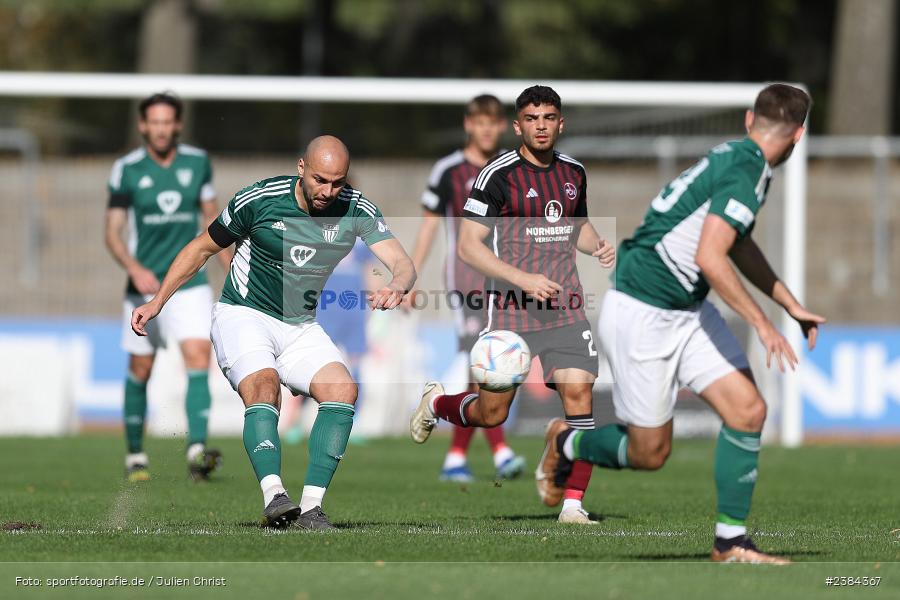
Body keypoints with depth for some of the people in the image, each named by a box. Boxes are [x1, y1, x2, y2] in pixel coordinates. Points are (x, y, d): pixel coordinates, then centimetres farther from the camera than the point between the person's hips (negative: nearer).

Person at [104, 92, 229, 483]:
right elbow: (113, 232, -6)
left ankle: (197, 451, -25)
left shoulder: (197, 162, 1)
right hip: (144, 283, -1)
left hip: (190, 283, 1)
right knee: (140, 370, 7)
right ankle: (135, 456, 24)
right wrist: (134, 269, -23)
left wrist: (230, 266, 15)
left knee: (198, 358, -17)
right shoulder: (127, 170, -6)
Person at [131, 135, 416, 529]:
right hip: (243, 316, -4)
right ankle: (274, 496, -45)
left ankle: (311, 506, -22)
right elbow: (202, 248, 1)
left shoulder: (357, 210, -8)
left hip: (300, 327, 4)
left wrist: (396, 286, -42)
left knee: (342, 389, -20)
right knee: (264, 386, -31)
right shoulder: (257, 200, -15)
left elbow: (402, 263, -17)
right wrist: (158, 301, -1)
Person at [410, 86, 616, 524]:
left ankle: (573, 505, -7)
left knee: (579, 393, -12)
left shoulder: (573, 172, 9)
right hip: (511, 308, -4)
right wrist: (523, 279, -20)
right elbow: (468, 245, -11)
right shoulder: (498, 174, -9)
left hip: (564, 306, 4)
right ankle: (436, 402, 36)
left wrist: (597, 245, 4)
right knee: (491, 414, 2)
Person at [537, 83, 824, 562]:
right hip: (641, 313, -10)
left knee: (748, 410, -3)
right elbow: (709, 258, -29)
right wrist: (761, 324, -24)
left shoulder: (737, 161, 10)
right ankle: (567, 444, 30)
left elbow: (738, 246, 27)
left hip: (688, 310, 10)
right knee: (650, 452, 1)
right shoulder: (745, 172, -21)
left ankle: (731, 542, 3)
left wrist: (792, 306, 29)